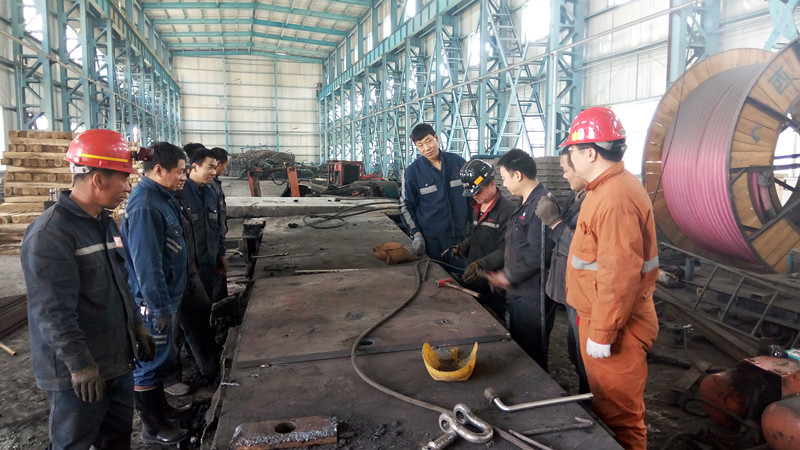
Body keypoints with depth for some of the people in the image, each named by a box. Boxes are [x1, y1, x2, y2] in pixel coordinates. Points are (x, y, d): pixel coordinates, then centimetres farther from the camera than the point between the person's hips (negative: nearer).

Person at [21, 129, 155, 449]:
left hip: (117, 359, 8)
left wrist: (136, 327, 18)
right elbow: (53, 311, -23)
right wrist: (80, 364, -21)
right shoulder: (50, 234, -20)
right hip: (77, 372, -8)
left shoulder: (105, 222, 10)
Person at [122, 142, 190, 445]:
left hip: (165, 294, 10)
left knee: (161, 356, 23)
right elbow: (146, 264, -26)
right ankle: (153, 427, 21)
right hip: (153, 301, -10)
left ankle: (160, 407, 40)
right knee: (151, 362, 5)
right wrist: (160, 307, -21)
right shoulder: (146, 206, -24)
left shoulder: (163, 197, 7)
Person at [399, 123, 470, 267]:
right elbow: (406, 206, 4)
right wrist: (416, 234, -5)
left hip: (462, 234, 2)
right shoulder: (412, 171, 0)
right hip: (432, 239, -2)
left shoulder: (458, 162, 5)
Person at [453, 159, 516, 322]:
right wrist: (465, 245, 5)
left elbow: (506, 250, -21)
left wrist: (481, 264, -30)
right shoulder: (476, 208, 12)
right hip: (472, 280, 8)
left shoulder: (508, 210, -15)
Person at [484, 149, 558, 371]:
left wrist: (509, 276, -16)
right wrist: (493, 268, 14)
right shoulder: (526, 204, 14)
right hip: (519, 293, 10)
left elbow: (538, 253, -26)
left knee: (531, 356, 4)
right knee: (517, 350, 21)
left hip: (533, 296, -10)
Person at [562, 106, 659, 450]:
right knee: (606, 403, 25)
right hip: (597, 317, 10)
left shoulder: (616, 199, -25)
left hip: (614, 327, -10)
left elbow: (619, 275, -28)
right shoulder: (607, 187, 10)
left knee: (619, 416, 6)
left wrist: (602, 333, -23)